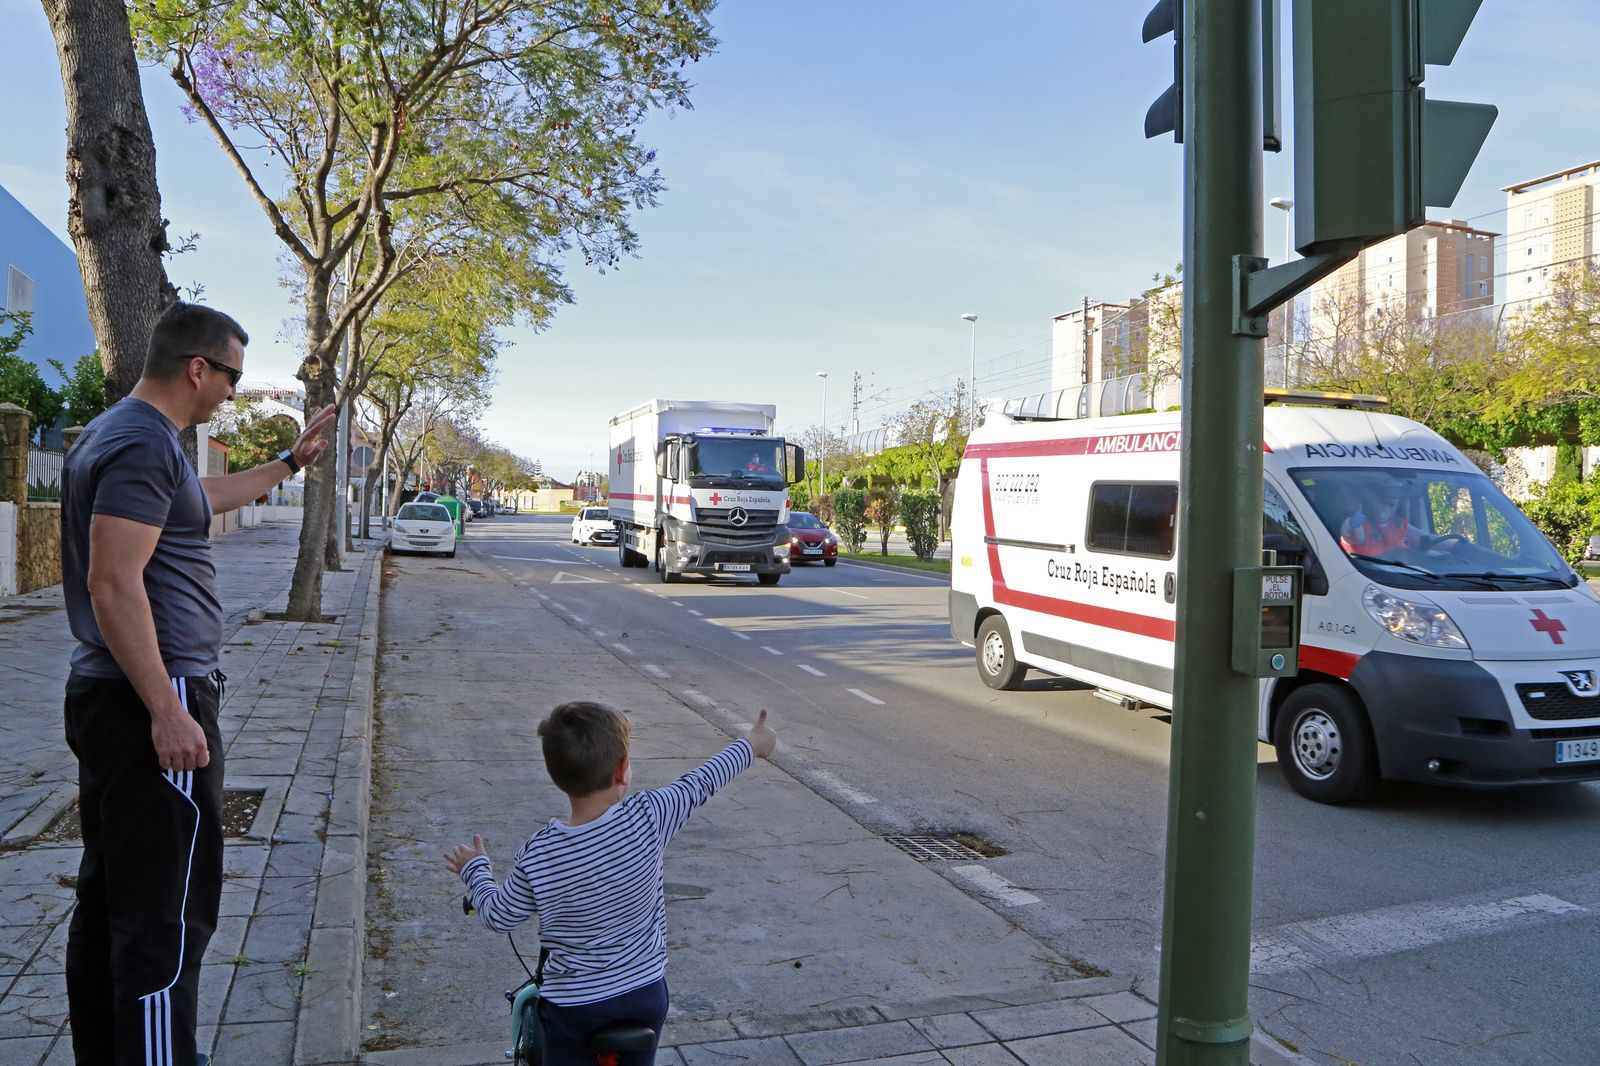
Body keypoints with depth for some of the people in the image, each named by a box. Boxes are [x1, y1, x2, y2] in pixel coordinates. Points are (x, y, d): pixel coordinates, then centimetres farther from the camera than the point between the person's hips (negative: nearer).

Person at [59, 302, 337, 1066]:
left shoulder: (122, 432, 15)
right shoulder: (145, 443, -17)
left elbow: (207, 496, 34)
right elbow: (114, 583, -24)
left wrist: (292, 461, 40)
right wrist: (167, 712, -25)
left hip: (109, 697, 11)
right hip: (154, 702, -11)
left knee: (109, 897, 17)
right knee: (169, 910, -6)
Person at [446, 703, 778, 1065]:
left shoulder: (537, 856, -21)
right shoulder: (648, 817, -20)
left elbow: (499, 917, -5)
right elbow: (701, 783, -4)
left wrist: (474, 869, 15)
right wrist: (751, 744, 14)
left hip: (572, 1005, -2)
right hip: (646, 992, 2)